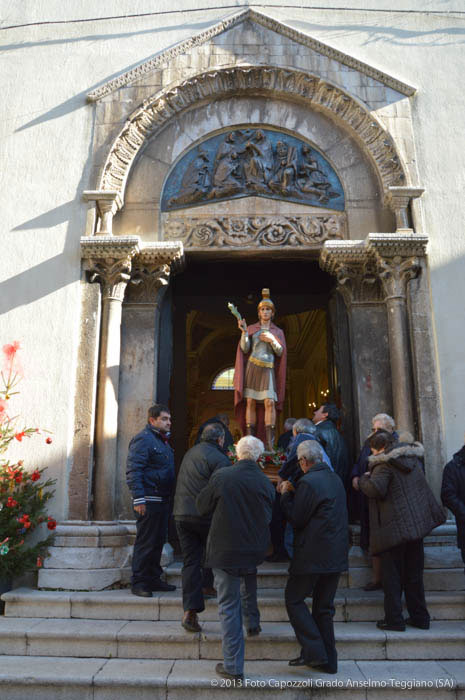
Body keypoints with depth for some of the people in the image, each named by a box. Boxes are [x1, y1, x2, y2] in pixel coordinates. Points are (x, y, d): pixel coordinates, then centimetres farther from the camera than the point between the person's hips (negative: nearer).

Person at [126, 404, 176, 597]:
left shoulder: (162, 440, 18)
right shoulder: (143, 439, -11)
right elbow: (133, 471, -18)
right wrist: (138, 499, -23)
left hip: (163, 500, 9)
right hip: (149, 500, -9)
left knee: (158, 541, 15)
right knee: (145, 542, -2)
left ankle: (154, 579, 25)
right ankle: (138, 583, 9)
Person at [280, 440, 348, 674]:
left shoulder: (308, 482, -17)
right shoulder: (335, 479, 10)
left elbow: (296, 519, -13)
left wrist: (286, 494, 0)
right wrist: (294, 493, 14)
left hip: (313, 556, -8)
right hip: (336, 555, 8)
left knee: (294, 599, 6)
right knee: (324, 607, 16)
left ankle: (314, 651, 2)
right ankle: (328, 660, 22)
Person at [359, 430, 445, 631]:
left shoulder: (384, 464, -15)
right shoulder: (412, 457, 8)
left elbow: (376, 489, -28)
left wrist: (364, 479, -10)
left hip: (394, 528, -7)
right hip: (417, 523, 7)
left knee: (392, 575, 3)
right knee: (414, 573, 16)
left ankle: (394, 619, 6)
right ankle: (420, 617, 22)